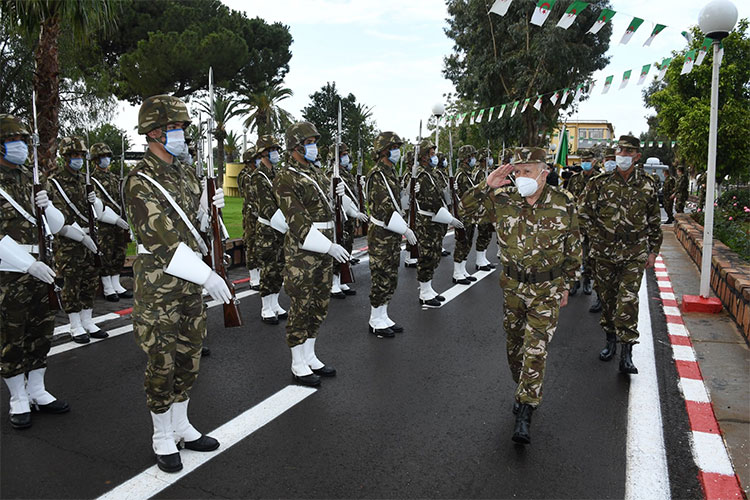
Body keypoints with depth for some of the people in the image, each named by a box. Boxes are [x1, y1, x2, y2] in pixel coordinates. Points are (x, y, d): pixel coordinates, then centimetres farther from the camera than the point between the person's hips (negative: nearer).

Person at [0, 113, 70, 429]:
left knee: (41, 330, 11)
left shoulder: (32, 180, 11)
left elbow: (56, 227, 11)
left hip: (36, 268, 6)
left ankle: (37, 392, 26)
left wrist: (46, 206, -10)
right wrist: (29, 264, -23)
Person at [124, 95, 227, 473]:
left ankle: (181, 426, 33)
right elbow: (162, 240, -21)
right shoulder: (139, 182, -14)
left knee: (188, 360, 16)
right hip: (158, 286, -7)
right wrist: (207, 275, -25)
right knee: (161, 365, 5)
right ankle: (163, 439, 22)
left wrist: (210, 207, -3)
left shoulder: (185, 173, 10)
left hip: (191, 283, 7)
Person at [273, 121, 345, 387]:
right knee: (301, 309, 1)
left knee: (319, 307, 15)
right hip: (301, 252, -8)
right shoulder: (285, 179, -13)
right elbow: (297, 222, -21)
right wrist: (329, 246, -28)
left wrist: (335, 193, 9)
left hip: (324, 250, 9)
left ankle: (310, 357, 29)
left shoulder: (317, 172, 14)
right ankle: (298, 367, 14)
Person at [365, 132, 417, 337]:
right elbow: (384, 208, -22)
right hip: (380, 234, -9)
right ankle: (376, 322, 11)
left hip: (393, 233, 9)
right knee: (381, 278, -1)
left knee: (391, 278, 14)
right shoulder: (377, 174, -15)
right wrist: (405, 229, -20)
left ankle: (383, 317, 25)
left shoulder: (391, 172, 15)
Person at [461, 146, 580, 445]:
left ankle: (525, 414, 0)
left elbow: (572, 249, 1)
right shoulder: (503, 200, -7)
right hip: (512, 285, 3)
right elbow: (466, 208, -3)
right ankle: (523, 389, 40)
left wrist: (566, 286, 5)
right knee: (514, 343, 15)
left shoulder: (563, 204, -10)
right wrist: (486, 186, -19)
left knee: (535, 348, -8)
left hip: (546, 288, -3)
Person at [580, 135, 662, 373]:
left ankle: (626, 353, -5)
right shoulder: (600, 182, 0)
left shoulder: (647, 185, 3)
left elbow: (654, 221, 12)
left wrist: (653, 250, 11)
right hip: (604, 253, 1)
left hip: (634, 254, -1)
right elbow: (586, 214, 6)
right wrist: (598, 239, -2)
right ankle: (611, 341, 30)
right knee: (607, 299, 11)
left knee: (628, 300, -11)